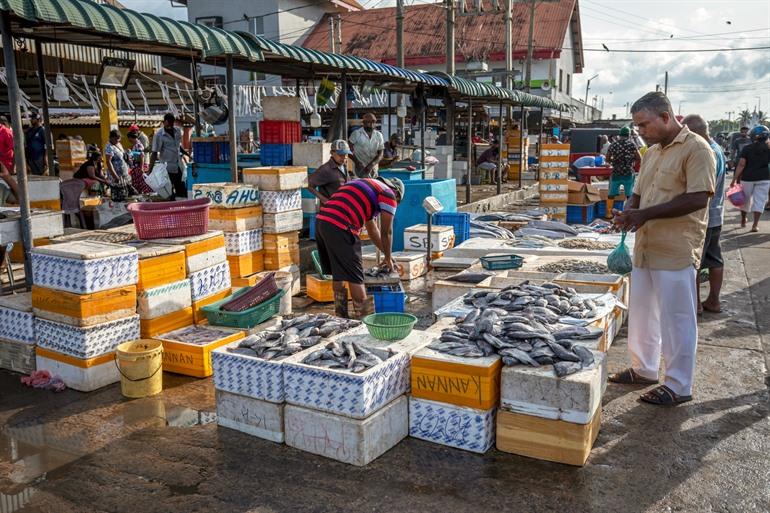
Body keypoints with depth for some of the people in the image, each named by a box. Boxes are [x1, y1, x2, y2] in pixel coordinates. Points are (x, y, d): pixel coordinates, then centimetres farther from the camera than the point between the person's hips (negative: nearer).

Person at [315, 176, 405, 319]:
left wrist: (387, 255, 44)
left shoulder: (369, 186, 32)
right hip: (340, 228, -9)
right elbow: (386, 232, 8)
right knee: (355, 277, 0)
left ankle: (341, 318, 29)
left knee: (338, 274, 19)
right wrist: (388, 259, 22)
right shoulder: (389, 194, 6)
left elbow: (372, 229, 39)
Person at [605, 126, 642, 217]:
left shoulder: (613, 145, 1)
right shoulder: (631, 144, -6)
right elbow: (639, 158, -6)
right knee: (630, 194, 6)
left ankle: (609, 212, 15)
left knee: (611, 194, 12)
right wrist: (631, 159, 12)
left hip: (616, 173, 2)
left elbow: (607, 159, 7)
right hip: (628, 173, -2)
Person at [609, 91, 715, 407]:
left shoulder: (695, 148, -10)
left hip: (676, 251, -8)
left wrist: (646, 214, -20)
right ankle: (644, 369, 33)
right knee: (641, 312, 17)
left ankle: (679, 386, 14)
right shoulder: (652, 152, 15)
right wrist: (628, 211, -1)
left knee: (677, 320, 1)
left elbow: (698, 198, -19)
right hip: (645, 247, 8)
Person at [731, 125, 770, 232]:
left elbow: (741, 165, -11)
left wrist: (735, 179, -9)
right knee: (759, 201, 3)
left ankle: (743, 221, 30)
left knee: (746, 200, 15)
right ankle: (755, 225, -3)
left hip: (748, 177, -1)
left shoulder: (747, 148, -7)